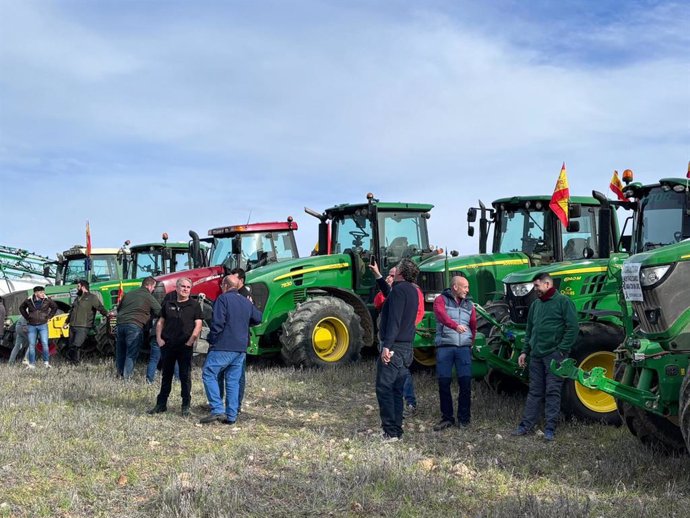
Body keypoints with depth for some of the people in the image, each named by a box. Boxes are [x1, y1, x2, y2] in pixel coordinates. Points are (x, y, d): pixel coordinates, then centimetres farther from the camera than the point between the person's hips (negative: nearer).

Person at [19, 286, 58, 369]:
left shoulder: (47, 300, -5)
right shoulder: (29, 301, -4)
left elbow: (55, 307, 12)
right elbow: (22, 308, 15)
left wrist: (49, 317, 5)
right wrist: (27, 317, 7)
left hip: (43, 325, -1)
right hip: (31, 326, 1)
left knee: (45, 343, -10)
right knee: (32, 345, 4)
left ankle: (46, 362, -1)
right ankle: (32, 364, 12)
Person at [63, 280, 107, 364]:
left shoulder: (92, 297, -3)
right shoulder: (77, 298, 22)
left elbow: (100, 307, -15)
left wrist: (107, 314, -31)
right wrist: (66, 322, 39)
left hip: (83, 327, -8)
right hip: (73, 326, 8)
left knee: (76, 346, -19)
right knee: (70, 347, 7)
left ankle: (76, 363, -5)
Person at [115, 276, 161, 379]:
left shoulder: (129, 294, 20)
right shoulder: (148, 297, 2)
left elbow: (118, 308, 27)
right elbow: (159, 312, 1)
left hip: (120, 324, 6)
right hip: (135, 326, -6)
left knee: (120, 352, 14)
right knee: (131, 354, -4)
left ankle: (119, 374, 19)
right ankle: (127, 377, -8)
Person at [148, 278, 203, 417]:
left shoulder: (194, 305, 1)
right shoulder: (168, 304, 11)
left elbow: (198, 325, -4)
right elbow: (160, 322, 15)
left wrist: (190, 341, -13)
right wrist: (159, 338, 3)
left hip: (185, 346, -3)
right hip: (168, 345, 3)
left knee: (185, 376, 0)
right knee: (166, 375, 11)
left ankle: (186, 406, 7)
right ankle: (161, 404, 18)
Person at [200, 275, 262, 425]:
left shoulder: (223, 299, -8)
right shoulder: (246, 302, 13)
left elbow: (217, 323, -16)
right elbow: (258, 318, 24)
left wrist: (211, 340, -5)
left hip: (223, 347, -7)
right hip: (241, 349, 7)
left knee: (209, 375, -1)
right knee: (233, 381, 10)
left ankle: (217, 410, -13)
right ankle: (231, 416, 8)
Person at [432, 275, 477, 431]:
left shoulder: (469, 304, 17)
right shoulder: (441, 300, 1)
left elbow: (473, 325, 22)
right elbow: (442, 315, -19)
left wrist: (471, 342, 14)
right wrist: (455, 325, -36)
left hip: (464, 348, 3)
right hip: (445, 347, -3)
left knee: (465, 382, -5)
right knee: (444, 383, -1)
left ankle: (464, 418, 6)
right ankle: (447, 418, 11)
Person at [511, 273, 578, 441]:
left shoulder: (563, 301, -6)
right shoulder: (536, 304, 15)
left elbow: (572, 328, -10)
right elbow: (529, 330, 21)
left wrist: (562, 350, -14)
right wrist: (525, 351, 14)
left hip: (554, 355, -6)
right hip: (536, 355, 6)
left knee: (552, 391, -1)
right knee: (534, 391, 10)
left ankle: (550, 428, 3)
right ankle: (526, 425, 13)